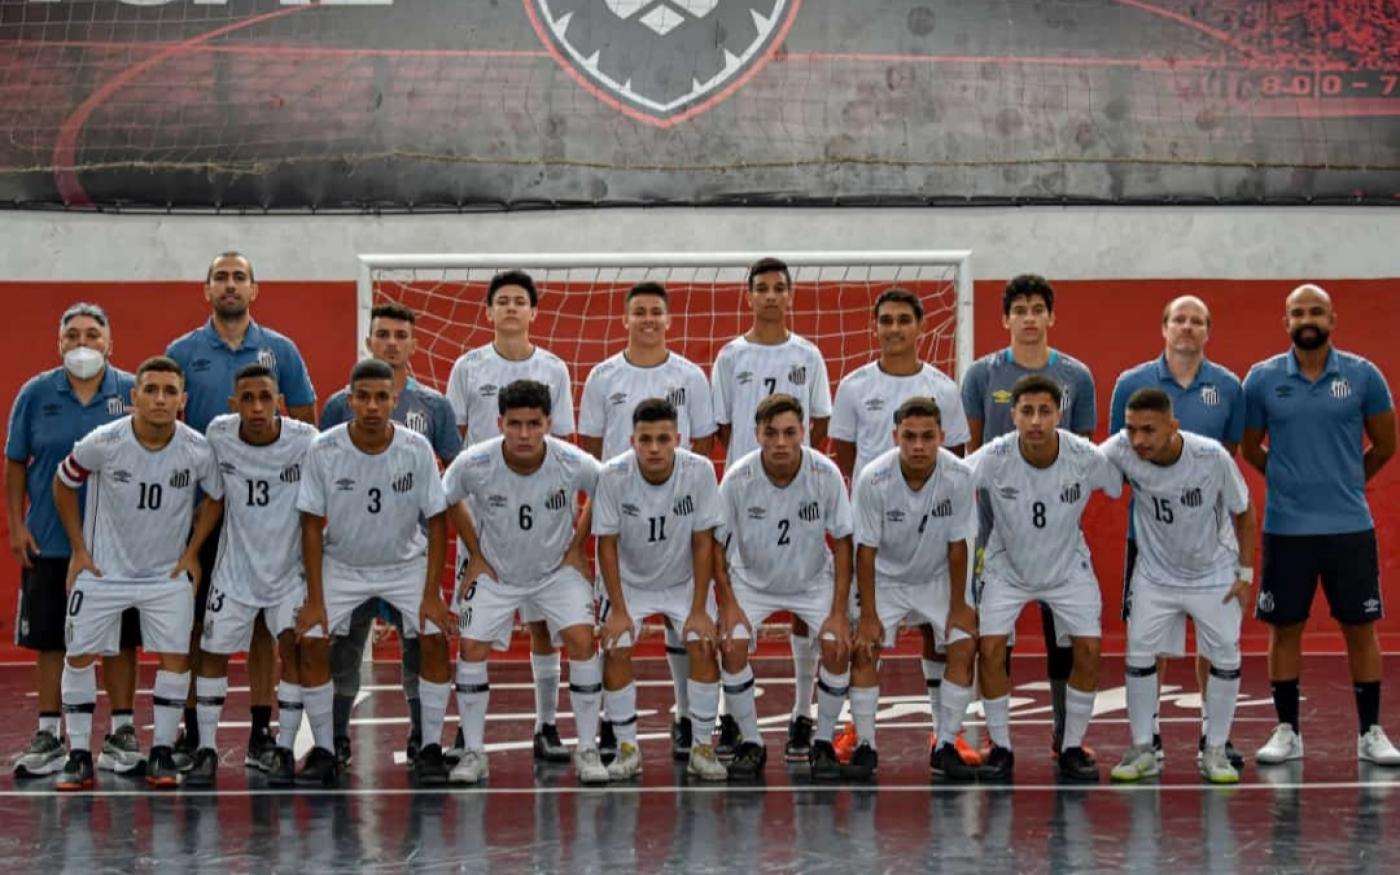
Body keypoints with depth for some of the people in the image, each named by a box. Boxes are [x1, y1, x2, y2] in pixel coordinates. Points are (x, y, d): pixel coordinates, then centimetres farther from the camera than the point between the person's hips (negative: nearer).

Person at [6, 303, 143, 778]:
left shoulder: (133, 392, 0)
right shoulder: (36, 394, 2)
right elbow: (15, 465, 6)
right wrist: (17, 525, 0)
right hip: (49, 542, 1)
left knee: (120, 638, 5)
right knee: (50, 639, 6)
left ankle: (121, 731, 14)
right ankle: (49, 735, 14)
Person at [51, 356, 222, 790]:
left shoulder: (198, 450, -16)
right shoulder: (102, 443, -19)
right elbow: (63, 483, -1)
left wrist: (192, 552, 1)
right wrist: (79, 549, 0)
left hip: (169, 572, 0)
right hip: (102, 569, 0)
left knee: (175, 657, -7)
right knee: (79, 656, 0)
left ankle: (162, 753, 8)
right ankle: (79, 756, 11)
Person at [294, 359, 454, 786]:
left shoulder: (417, 449, -19)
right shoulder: (324, 450, -19)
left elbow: (436, 521, -11)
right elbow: (312, 525, -12)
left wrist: (431, 594, -16)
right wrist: (315, 599, -15)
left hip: (406, 562, 0)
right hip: (341, 564, 0)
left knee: (435, 637, -17)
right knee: (311, 642, -15)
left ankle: (430, 748, -3)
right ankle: (323, 751, 0)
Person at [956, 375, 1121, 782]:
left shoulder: (1086, 458, -23)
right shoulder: (994, 458, -26)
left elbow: (1124, 486, -5)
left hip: (1068, 566, 1)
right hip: (1006, 567, -1)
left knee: (1088, 649, -9)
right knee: (990, 647, -14)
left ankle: (1072, 749, 8)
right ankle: (1000, 748, 2)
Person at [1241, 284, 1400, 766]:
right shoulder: (1262, 378, 0)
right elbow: (1250, 447, 11)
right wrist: (1293, 479, 11)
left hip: (1350, 526, 0)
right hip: (1286, 527, 0)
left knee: (1360, 627, 3)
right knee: (1284, 628, 5)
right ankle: (1287, 731, 15)